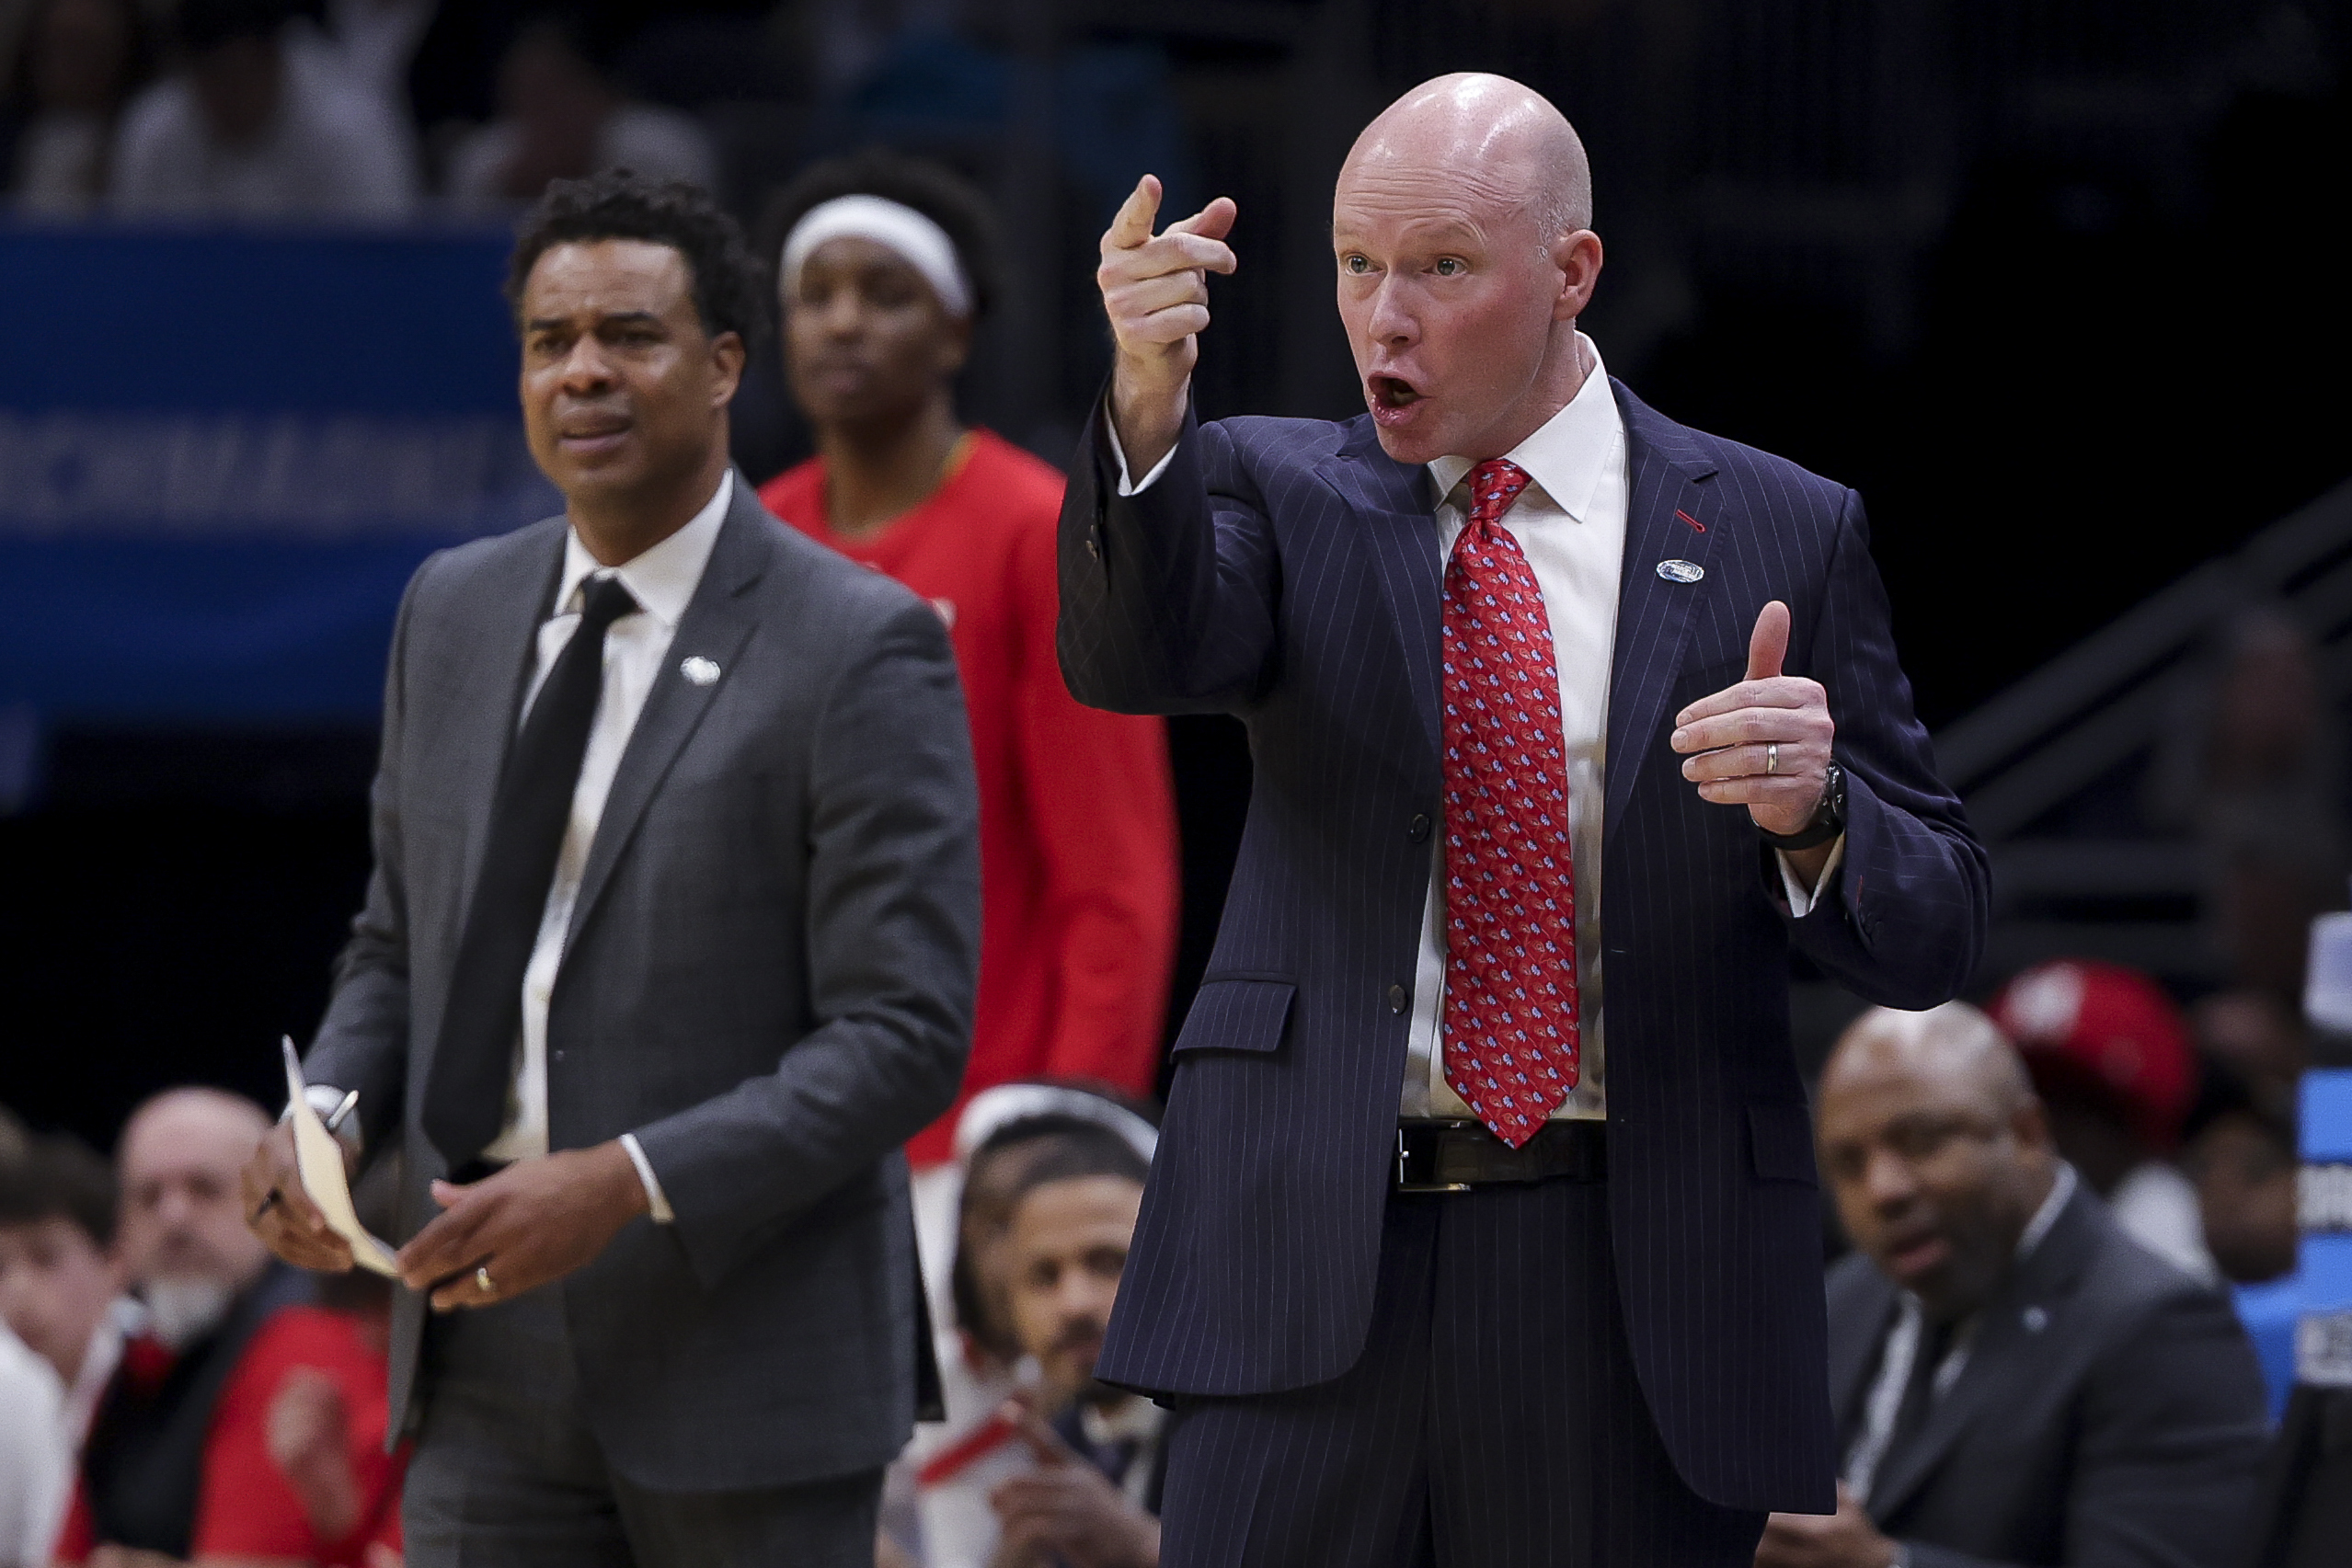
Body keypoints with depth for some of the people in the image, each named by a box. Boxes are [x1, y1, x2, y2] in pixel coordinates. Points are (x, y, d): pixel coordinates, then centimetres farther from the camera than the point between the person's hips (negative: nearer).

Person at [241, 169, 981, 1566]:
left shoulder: (861, 649, -8)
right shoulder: (454, 613, 12)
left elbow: (905, 1034, -13)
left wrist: (624, 1186, -23)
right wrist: (325, 1117, 0)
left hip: (747, 1347, -5)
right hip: (494, 1357, 5)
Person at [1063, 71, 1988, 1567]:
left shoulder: (1780, 534, 6)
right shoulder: (1277, 489, 8)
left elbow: (1933, 937, 5)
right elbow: (1133, 656, -14)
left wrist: (1814, 811, -18)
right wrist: (1149, 405, -32)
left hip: (1636, 1293, 0)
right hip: (1310, 1262, 0)